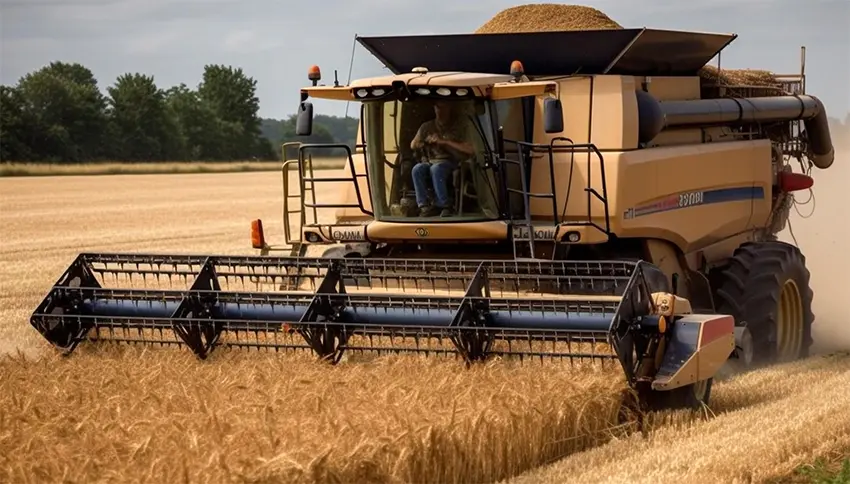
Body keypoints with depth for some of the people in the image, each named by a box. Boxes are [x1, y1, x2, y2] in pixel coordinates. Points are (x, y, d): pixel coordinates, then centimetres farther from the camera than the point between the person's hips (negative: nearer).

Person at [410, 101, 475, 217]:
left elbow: (470, 150, -7)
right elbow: (413, 145, 16)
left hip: (451, 163, -4)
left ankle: (444, 205, -31)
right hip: (431, 162, 4)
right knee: (417, 169, -30)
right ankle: (424, 206, -31)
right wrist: (426, 142, -5)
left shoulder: (460, 126, 6)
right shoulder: (427, 126, 17)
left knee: (436, 169, -38)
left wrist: (445, 142, -13)